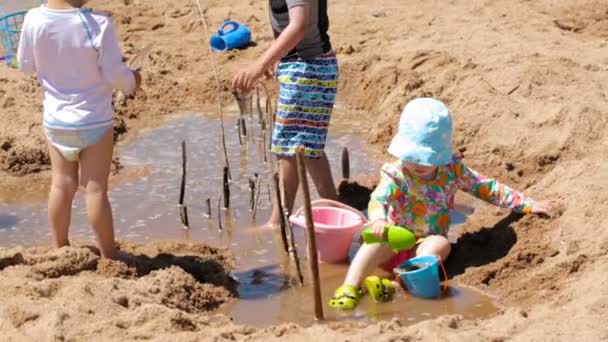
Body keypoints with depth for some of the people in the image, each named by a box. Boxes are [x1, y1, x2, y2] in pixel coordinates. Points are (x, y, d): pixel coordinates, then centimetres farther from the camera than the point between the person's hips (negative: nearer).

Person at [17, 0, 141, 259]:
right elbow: (115, 74, -15)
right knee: (95, 188, 3)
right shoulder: (98, 24, -22)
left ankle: (61, 250, 28)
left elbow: (25, 65, 2)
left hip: (55, 121, 4)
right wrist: (131, 82, 7)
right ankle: (108, 256, 14)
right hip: (94, 121, -3)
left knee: (62, 185, 16)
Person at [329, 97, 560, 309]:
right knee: (378, 241, -34)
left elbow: (486, 188, 4)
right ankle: (349, 287, -44)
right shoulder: (396, 173, -11)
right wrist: (379, 219, -52)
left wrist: (528, 205, 2)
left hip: (428, 242, 2)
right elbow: (378, 199, -27)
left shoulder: (453, 170, -3)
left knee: (441, 244, -33)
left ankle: (396, 284, -48)